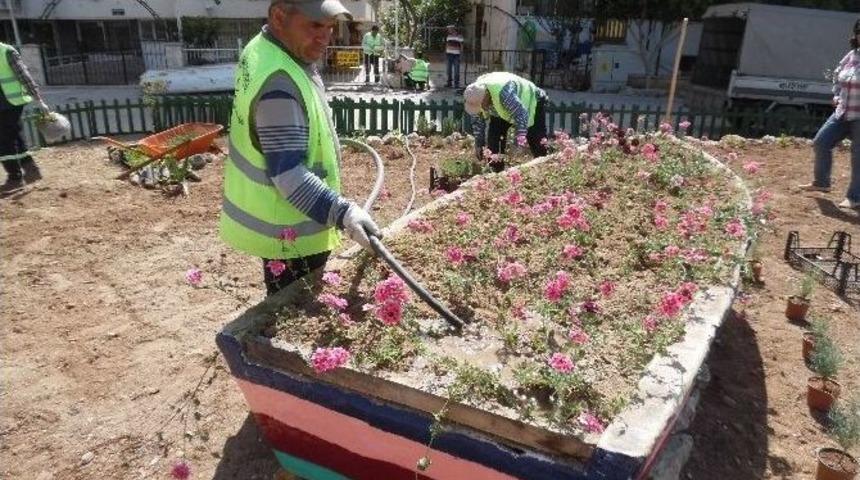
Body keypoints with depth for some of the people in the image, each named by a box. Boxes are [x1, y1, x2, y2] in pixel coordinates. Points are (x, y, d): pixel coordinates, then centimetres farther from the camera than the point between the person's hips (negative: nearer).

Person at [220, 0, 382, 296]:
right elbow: (288, 172, -33)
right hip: (287, 230, -10)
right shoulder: (278, 82, -30)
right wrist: (342, 213, -39)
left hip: (276, 218, 10)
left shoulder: (265, 50, 5)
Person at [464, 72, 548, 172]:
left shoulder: (503, 92, -44)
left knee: (536, 141, -13)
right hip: (504, 110, 6)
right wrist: (478, 145, -6)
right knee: (493, 136, -7)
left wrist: (521, 140, -51)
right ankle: (496, 170, 2)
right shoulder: (475, 96, -21)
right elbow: (477, 120, -7)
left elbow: (521, 115, -44)